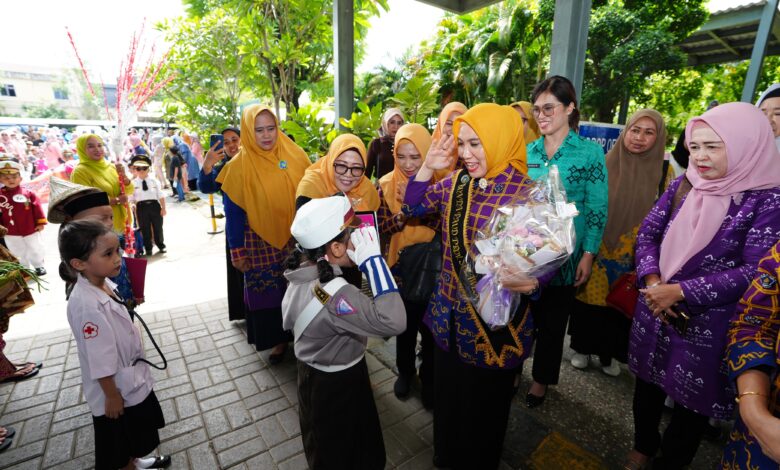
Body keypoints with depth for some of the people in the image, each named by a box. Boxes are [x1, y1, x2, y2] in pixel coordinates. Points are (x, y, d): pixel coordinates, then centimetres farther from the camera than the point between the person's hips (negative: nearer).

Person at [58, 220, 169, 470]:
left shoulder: (105, 284, -5)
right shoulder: (85, 304, -32)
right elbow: (99, 361, -25)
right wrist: (112, 395, -17)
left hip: (131, 379, 9)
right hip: (114, 387, -8)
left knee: (135, 431, 30)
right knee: (116, 443, 18)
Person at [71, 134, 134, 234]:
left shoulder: (111, 167, 8)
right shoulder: (80, 171, -8)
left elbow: (129, 191, 6)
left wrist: (123, 176, -11)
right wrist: (116, 200, -15)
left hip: (120, 222, 5)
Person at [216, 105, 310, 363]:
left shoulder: (295, 156, -2)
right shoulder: (239, 166, -8)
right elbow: (233, 213, -3)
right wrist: (237, 251, -3)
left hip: (297, 239, 2)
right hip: (261, 244, -1)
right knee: (267, 294, 8)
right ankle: (279, 340, 31)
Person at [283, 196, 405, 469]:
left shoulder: (304, 273, -10)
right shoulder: (333, 294, -38)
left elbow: (289, 320, 5)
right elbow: (393, 322, -45)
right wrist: (373, 259, -40)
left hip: (316, 375, 8)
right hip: (335, 386, -8)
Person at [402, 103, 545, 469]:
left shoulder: (528, 193, -17)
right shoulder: (456, 182, -1)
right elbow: (411, 208, 5)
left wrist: (533, 280, -34)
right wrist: (428, 167, -8)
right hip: (449, 316, 5)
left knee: (483, 405, 19)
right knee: (446, 395, 26)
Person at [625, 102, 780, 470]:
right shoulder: (684, 185, 1)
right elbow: (648, 232, 2)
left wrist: (680, 291, -20)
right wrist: (652, 280, -13)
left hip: (710, 324, -4)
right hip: (655, 310, 4)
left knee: (692, 399, 15)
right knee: (648, 383, 20)